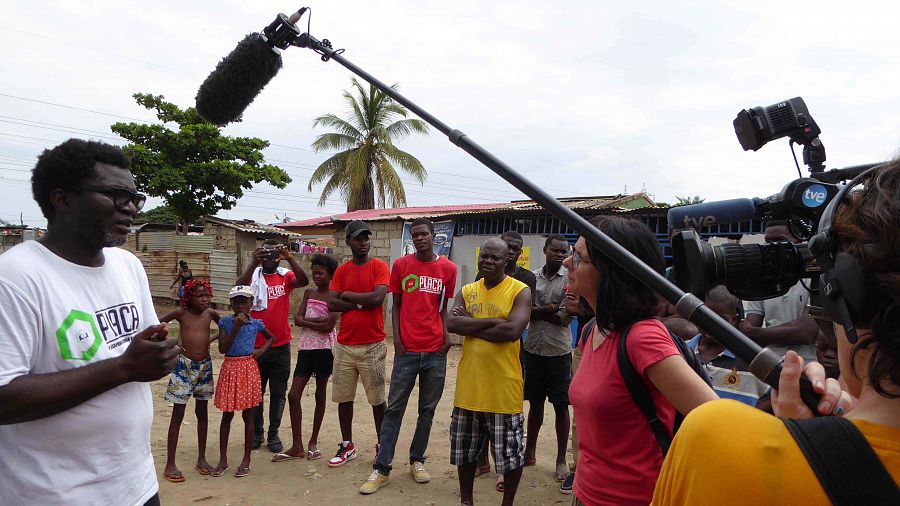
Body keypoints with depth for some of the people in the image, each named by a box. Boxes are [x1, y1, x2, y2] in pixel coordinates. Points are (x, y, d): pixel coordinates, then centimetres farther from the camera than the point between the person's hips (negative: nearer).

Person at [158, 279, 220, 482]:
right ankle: (170, 465, 9)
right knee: (178, 415, 1)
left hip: (205, 366, 4)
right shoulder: (181, 313, -7)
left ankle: (201, 459, 23)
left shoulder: (210, 313, 2)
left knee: (202, 413, 12)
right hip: (184, 365, -3)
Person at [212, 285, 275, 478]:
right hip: (229, 367, 1)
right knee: (227, 416, 8)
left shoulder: (256, 323, 1)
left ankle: (246, 460, 17)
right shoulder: (225, 322, -1)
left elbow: (271, 337, 18)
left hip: (248, 368, 0)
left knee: (247, 415, 6)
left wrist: (262, 350, 0)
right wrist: (236, 327, -16)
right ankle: (223, 460, 21)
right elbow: (222, 348, -10)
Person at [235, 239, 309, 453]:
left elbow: (303, 281, -21)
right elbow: (239, 286, -23)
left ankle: (273, 434, 22)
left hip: (281, 346, 1)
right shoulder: (254, 276, -2)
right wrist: (254, 263, -34)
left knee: (278, 393, 9)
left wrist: (289, 258, -32)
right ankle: (257, 432, 28)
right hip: (256, 345, 0)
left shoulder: (285, 276, 0)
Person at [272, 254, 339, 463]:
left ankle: (313, 442, 22)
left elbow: (328, 326, -15)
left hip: (324, 349, -5)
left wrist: (306, 321, -7)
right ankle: (296, 447, 8)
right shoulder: (309, 293, 11)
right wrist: (318, 320, -13)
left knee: (320, 394, 8)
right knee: (293, 395, 0)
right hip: (306, 349, 5)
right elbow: (297, 319, 1)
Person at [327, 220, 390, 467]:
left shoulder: (380, 267, -4)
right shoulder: (342, 270, 7)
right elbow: (332, 304, -3)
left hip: (373, 345, -4)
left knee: (377, 399, 6)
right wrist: (362, 303, -13)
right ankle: (347, 446, 26)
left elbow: (378, 297, -20)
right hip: (345, 345, 4)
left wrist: (348, 294, -8)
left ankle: (381, 446, 21)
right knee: (343, 397, 11)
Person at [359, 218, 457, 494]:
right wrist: (396, 337, -4)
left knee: (427, 409, 11)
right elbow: (396, 305, 6)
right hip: (407, 349, -1)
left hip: (436, 351, 1)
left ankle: (417, 461, 27)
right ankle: (381, 469, 11)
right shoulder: (401, 265, 3)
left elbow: (444, 307, 10)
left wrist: (447, 335, -4)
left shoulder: (448, 268, 4)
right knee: (394, 408, 3)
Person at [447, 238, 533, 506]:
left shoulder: (520, 291, -8)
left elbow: (512, 331, -22)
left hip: (503, 388, -4)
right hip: (469, 386, 5)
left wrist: (471, 326, -12)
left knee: (510, 454, 10)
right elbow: (452, 324, -11)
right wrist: (492, 321, -18)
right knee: (464, 450, 18)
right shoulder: (467, 291, 6)